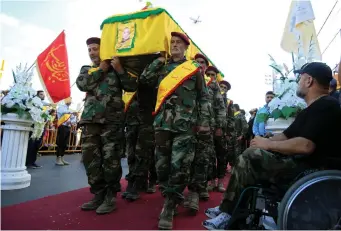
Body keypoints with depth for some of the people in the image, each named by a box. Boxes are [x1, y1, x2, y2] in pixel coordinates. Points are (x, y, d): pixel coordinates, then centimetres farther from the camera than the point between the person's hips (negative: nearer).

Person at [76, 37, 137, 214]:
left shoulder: (117, 68, 11)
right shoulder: (86, 69, 20)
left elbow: (132, 87, -1)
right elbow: (82, 84, -1)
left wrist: (120, 69, -11)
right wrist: (100, 70, 0)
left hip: (112, 119, -4)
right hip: (90, 119, 4)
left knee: (111, 158, -4)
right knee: (90, 157, 2)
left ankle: (110, 196, 8)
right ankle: (98, 194, 16)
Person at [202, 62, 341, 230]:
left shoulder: (326, 106, -15)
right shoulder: (311, 109, 20)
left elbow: (305, 145, -28)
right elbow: (286, 135, 17)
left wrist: (268, 144, -15)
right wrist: (264, 142, -1)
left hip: (311, 168, -10)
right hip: (298, 161, 10)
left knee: (249, 158, -19)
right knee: (249, 156, 4)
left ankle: (231, 216, -4)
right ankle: (229, 208, 4)